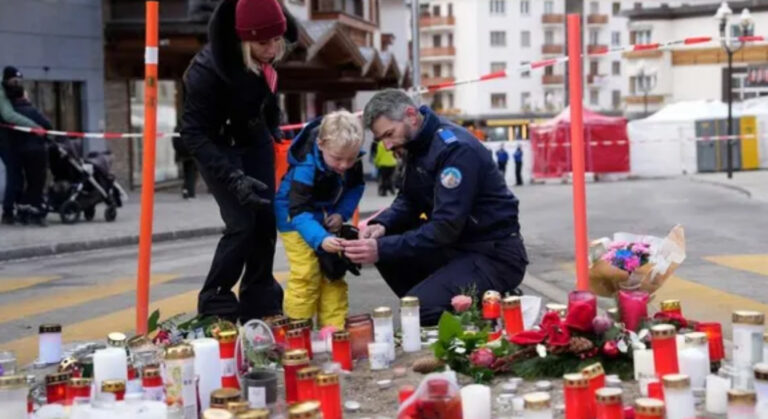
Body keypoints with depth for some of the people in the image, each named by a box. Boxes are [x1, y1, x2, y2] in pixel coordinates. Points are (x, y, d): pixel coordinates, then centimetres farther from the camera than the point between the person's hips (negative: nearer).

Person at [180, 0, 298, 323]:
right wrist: (233, 178, -38)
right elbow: (194, 134, -30)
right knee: (242, 224, -13)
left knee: (266, 219, 3)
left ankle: (259, 301, 17)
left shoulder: (266, 55, -15)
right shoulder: (207, 69, -33)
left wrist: (275, 133, 6)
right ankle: (214, 306, 2)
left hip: (254, 139, 6)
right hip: (218, 147, -6)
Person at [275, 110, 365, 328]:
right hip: (296, 217, -6)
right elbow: (300, 212, -41)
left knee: (334, 272, 7)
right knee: (306, 274, -13)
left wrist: (342, 213, -15)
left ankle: (334, 328, 15)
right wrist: (320, 239, -56)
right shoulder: (306, 166, -37)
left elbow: (356, 187, 1)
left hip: (327, 217, 6)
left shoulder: (352, 160, -19)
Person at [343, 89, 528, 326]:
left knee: (415, 307, -22)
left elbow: (446, 227, -28)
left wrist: (382, 249, -31)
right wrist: (382, 225, -9)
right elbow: (409, 200, 12)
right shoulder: (417, 144, 5)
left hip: (495, 255, -9)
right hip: (458, 244, 9)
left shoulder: (456, 148, -23)